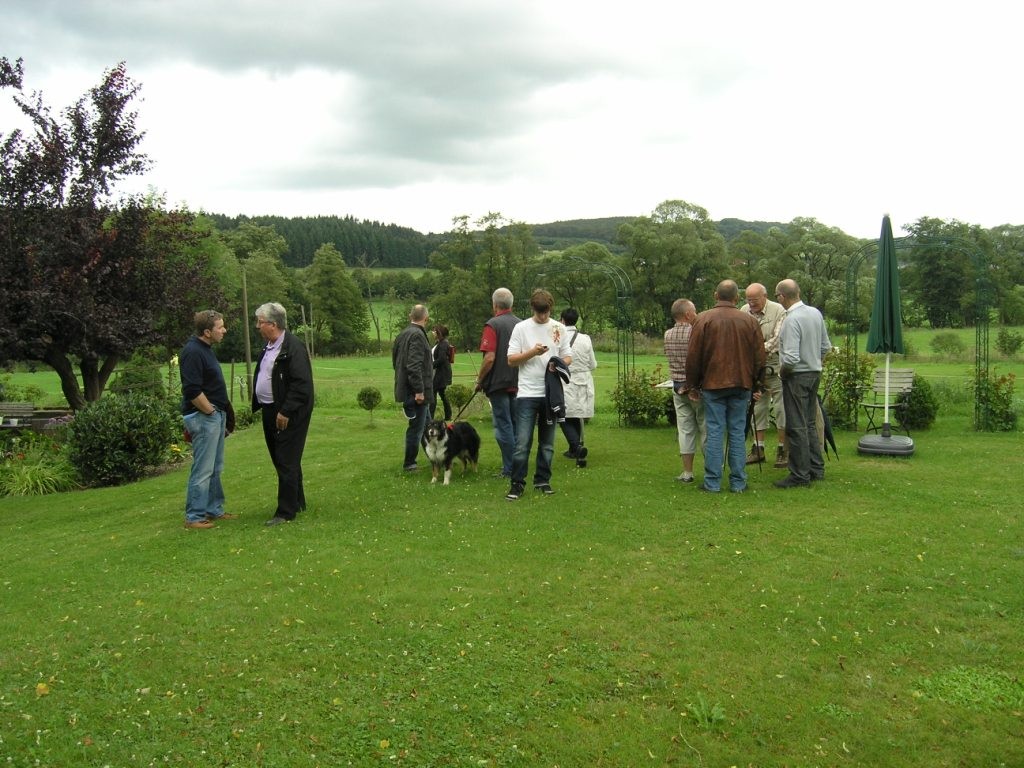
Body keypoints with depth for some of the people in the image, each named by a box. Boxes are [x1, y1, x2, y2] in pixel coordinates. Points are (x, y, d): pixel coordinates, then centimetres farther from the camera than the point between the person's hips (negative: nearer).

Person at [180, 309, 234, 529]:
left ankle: (214, 509, 25)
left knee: (215, 468, 16)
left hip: (215, 415, 10)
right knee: (202, 470, -5)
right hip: (203, 417, -10)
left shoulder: (205, 349, 13)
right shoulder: (193, 352, -18)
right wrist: (211, 411, -14)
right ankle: (194, 516, 3)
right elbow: (193, 391, -24)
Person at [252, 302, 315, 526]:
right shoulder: (268, 347, 12)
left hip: (288, 415, -10)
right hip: (270, 412, 10)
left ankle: (286, 512, 3)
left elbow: (301, 383, -22)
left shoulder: (293, 347, -17)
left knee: (287, 463, -4)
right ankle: (297, 502, 29)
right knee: (280, 460, 17)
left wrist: (285, 412, -22)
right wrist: (257, 405, 12)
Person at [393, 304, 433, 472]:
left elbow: (396, 362, 20)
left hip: (407, 389, 10)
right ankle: (409, 463, 9)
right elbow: (414, 365, -25)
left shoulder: (403, 334, 12)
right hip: (416, 392, -10)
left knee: (426, 424, 19)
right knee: (416, 427, 0)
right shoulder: (417, 335, -18)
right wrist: (419, 390, -23)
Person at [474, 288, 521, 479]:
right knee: (516, 425, 13)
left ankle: (509, 469, 1)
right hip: (518, 383, 6)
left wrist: (480, 380, -7)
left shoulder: (493, 325, -12)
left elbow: (489, 358, -19)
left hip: (499, 383, -6)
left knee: (503, 426, -1)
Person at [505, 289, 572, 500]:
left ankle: (542, 481, 20)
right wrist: (532, 352, -16)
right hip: (527, 393, -3)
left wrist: (559, 364, -10)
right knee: (522, 442, -7)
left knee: (547, 443, 10)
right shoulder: (521, 328, 1)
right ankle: (517, 484, 1)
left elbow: (568, 357, 12)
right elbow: (511, 360, -2)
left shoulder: (559, 328, 9)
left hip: (551, 392, 3)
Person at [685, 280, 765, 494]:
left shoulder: (703, 319, -4)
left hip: (712, 384, -2)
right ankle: (738, 482, 9)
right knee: (737, 432, 6)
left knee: (714, 432, 1)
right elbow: (760, 357, 6)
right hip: (741, 385, 2)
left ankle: (712, 482, 2)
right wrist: (755, 383, 19)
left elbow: (693, 356, -3)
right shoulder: (749, 321, 3)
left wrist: (692, 385, 6)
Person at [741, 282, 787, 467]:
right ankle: (758, 448, 18)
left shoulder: (778, 311, -8)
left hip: (775, 366, -4)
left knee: (780, 409, -2)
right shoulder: (743, 311, 7)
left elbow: (778, 339, -16)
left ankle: (782, 450, 6)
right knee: (757, 408, 10)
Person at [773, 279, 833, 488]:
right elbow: (826, 346, 12)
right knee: (810, 424, 18)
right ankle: (816, 469, 25)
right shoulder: (816, 313, 5)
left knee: (796, 427, -1)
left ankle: (800, 475, 4)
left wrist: (783, 371, -7)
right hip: (815, 373, 9)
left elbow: (790, 358, -25)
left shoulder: (792, 320, -21)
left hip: (796, 376, -9)